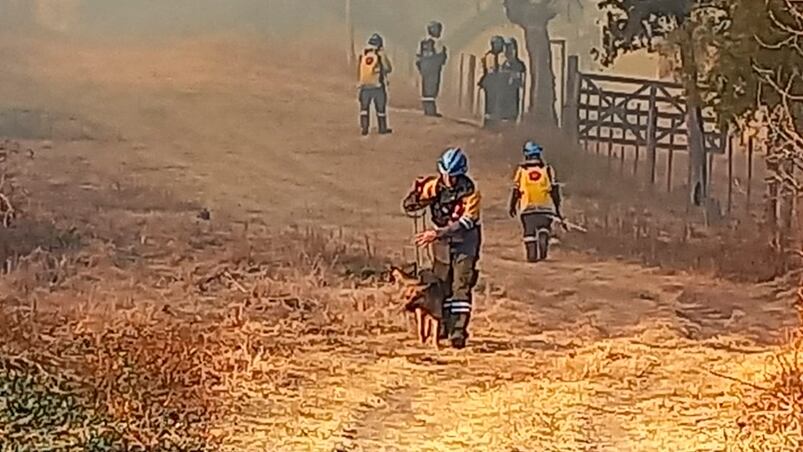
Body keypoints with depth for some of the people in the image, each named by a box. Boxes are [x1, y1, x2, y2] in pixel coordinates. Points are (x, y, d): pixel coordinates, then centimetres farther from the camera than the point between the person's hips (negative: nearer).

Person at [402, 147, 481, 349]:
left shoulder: (470, 191, -21)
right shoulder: (434, 185, -9)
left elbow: (466, 222, -29)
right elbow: (409, 205, -7)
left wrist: (437, 234, -37)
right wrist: (423, 192, -27)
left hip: (464, 240, -4)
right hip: (441, 240, 4)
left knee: (461, 285, -11)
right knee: (441, 285, 9)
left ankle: (459, 330, -12)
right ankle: (443, 326, 22)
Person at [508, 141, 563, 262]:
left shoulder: (521, 170, 0)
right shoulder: (547, 169, 0)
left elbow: (516, 190, 3)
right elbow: (554, 190, 1)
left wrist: (512, 206, 15)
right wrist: (557, 207, 9)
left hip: (527, 207, 0)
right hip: (545, 206, 0)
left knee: (529, 231, 11)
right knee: (544, 228, 13)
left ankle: (532, 254, 10)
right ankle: (543, 242, -13)